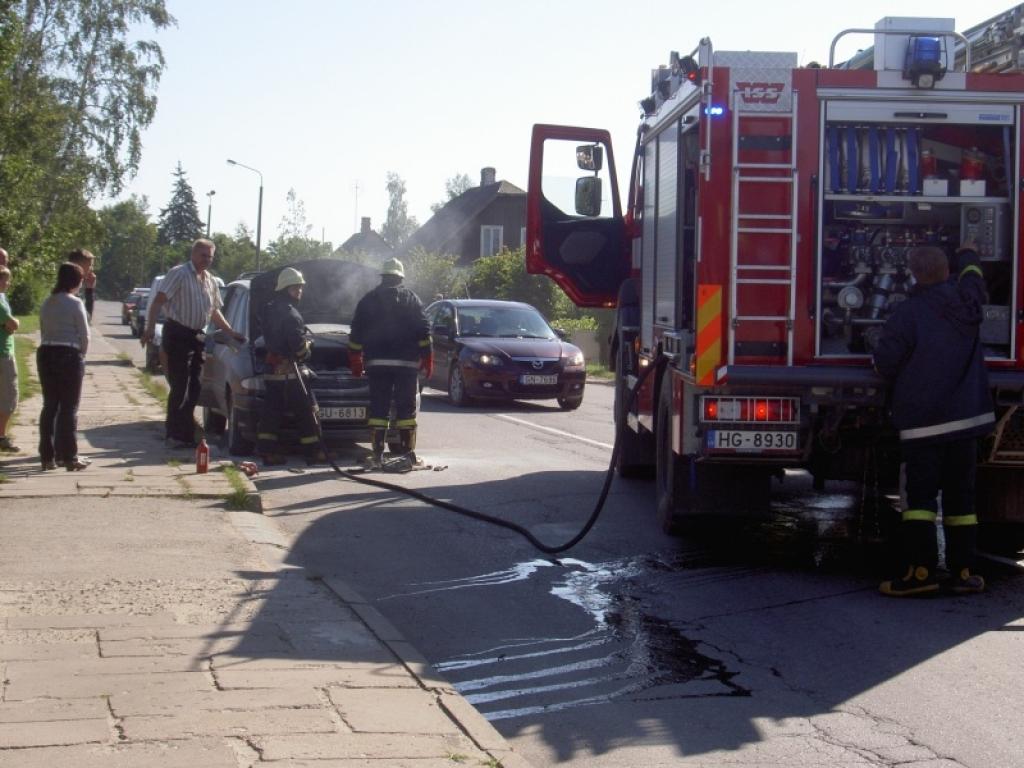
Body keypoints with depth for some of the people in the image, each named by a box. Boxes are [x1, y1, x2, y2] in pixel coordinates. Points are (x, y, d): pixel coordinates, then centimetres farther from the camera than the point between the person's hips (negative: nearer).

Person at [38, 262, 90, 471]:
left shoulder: (47, 303, 10)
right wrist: (81, 355, 9)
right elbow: (84, 335, -9)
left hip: (45, 354, 6)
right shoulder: (75, 303, -9)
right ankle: (68, 457, 1)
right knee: (69, 407, 0)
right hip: (69, 355, -6)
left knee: (49, 406, 11)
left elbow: (43, 331, 9)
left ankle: (47, 456, 13)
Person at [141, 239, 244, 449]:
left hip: (197, 337, 8)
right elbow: (159, 300, -17)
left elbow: (214, 311, 26)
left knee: (193, 388, 9)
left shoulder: (209, 280, 15)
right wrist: (150, 328, -26)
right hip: (178, 335, -8)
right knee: (180, 388, -9)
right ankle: (175, 434, -5)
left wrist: (231, 332, 21)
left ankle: (184, 432, 15)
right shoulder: (179, 274, -9)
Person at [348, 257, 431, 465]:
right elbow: (423, 331, -1)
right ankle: (408, 452, -1)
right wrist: (427, 358, 3)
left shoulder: (368, 300, 8)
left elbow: (356, 333, 8)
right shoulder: (411, 299, 4)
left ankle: (378, 452, -1)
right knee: (406, 407, 2)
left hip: (377, 363, 1)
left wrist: (355, 360, 14)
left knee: (378, 407, 4)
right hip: (406, 362, -1)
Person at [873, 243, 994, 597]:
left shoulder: (906, 314, -11)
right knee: (960, 495, 9)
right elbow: (973, 278, 27)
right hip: (966, 417, 4)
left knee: (920, 495, -3)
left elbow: (885, 363, -9)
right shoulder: (965, 301, 3)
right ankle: (963, 571, 9)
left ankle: (920, 570, -10)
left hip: (922, 420, -4)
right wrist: (968, 255, 48)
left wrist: (903, 381, 14)